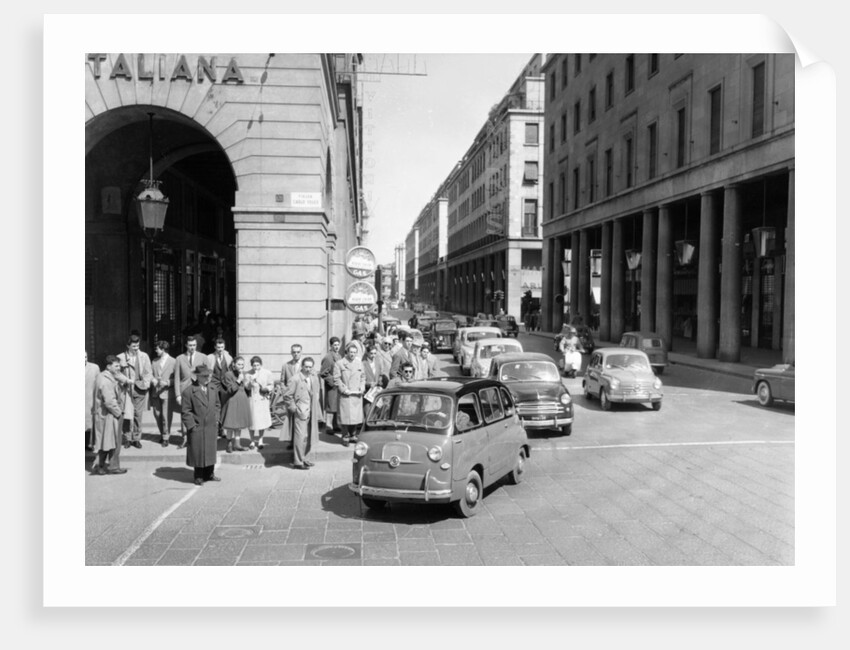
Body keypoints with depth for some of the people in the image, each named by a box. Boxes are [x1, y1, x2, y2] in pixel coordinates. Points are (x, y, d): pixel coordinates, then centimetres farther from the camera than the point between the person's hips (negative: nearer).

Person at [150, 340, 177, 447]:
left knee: (166, 416, -3)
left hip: (167, 393, -4)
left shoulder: (173, 362, -3)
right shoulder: (155, 361, 11)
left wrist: (167, 382, -17)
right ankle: (162, 434, 26)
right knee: (157, 415, 7)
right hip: (156, 393, 4)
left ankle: (165, 438, 9)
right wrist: (153, 380, -6)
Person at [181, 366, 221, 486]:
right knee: (198, 452, 3)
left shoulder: (213, 391, 8)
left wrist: (216, 419, 9)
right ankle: (199, 477, 15)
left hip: (211, 428, 5)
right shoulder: (188, 392, -10)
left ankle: (209, 474, 25)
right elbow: (185, 411, -9)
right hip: (197, 429, -5)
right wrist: (191, 425, -13)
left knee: (210, 451, 12)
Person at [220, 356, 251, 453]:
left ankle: (237, 444, 18)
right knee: (231, 424, -1)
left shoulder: (243, 373, 8)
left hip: (242, 401, 6)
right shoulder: (228, 375, -12)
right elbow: (230, 390, -17)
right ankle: (229, 444, 11)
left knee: (239, 424, 10)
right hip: (232, 401, -6)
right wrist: (238, 381, -22)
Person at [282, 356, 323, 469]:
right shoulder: (295, 379, -9)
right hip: (300, 413, -6)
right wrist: (294, 409, -9)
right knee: (300, 438, -7)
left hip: (312, 413, 6)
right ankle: (298, 462, 1)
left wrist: (317, 412, 12)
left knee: (310, 438, 10)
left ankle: (307, 459, 21)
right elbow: (287, 396, -8)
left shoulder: (315, 379, 11)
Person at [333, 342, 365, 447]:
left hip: (357, 395, 4)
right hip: (345, 395, -4)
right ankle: (345, 437, 6)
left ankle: (353, 435, 21)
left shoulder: (359, 363, 13)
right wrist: (344, 389, -13)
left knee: (357, 416, 7)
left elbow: (363, 377, 17)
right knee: (346, 416, -4)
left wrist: (362, 387, 2)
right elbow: (336, 379, -5)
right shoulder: (339, 364, -3)